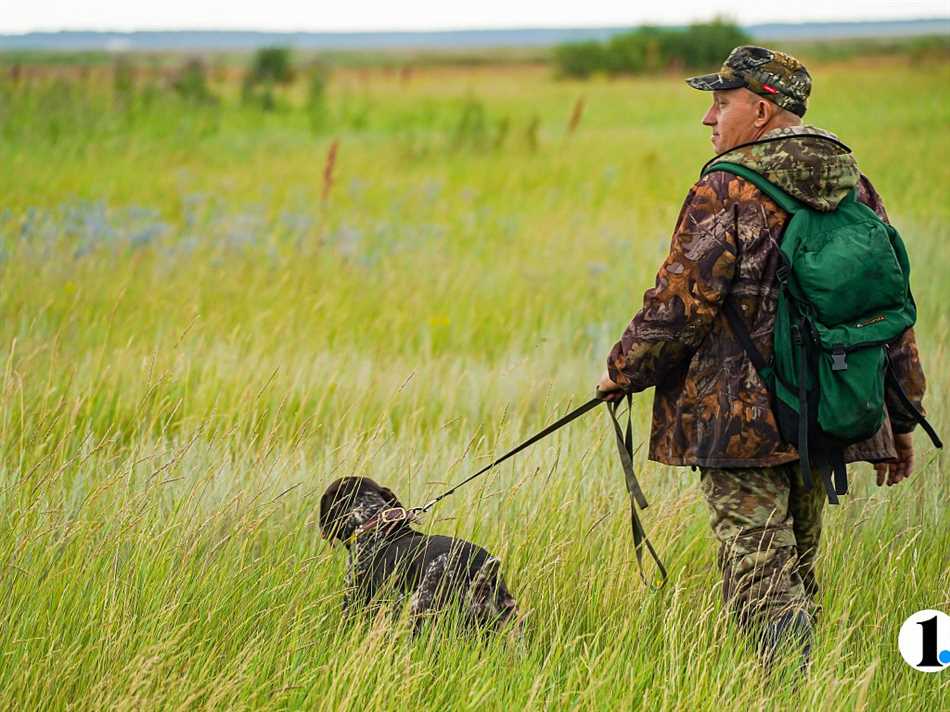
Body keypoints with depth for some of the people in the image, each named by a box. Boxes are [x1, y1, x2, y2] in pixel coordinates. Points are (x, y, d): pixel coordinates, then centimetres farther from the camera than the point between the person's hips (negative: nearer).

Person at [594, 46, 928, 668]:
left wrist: (623, 371, 3)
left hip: (743, 420, -7)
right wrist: (901, 419, 17)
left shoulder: (727, 191, -12)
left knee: (760, 580, -4)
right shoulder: (854, 186, 8)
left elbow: (679, 305, -14)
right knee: (797, 574, 18)